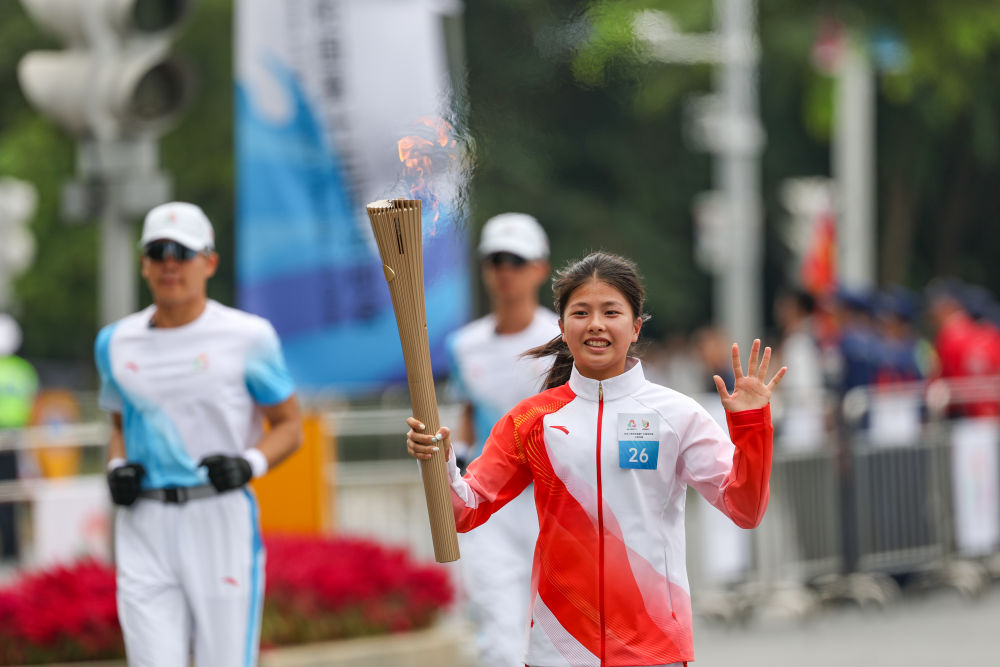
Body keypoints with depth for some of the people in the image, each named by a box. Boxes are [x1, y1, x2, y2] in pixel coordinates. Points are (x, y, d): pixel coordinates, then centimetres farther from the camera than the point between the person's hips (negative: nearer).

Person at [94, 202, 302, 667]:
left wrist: (249, 463, -13)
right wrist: (117, 466, 5)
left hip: (221, 520, -3)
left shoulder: (247, 337, -1)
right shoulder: (116, 342, 11)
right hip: (144, 525, 3)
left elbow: (289, 425, 5)